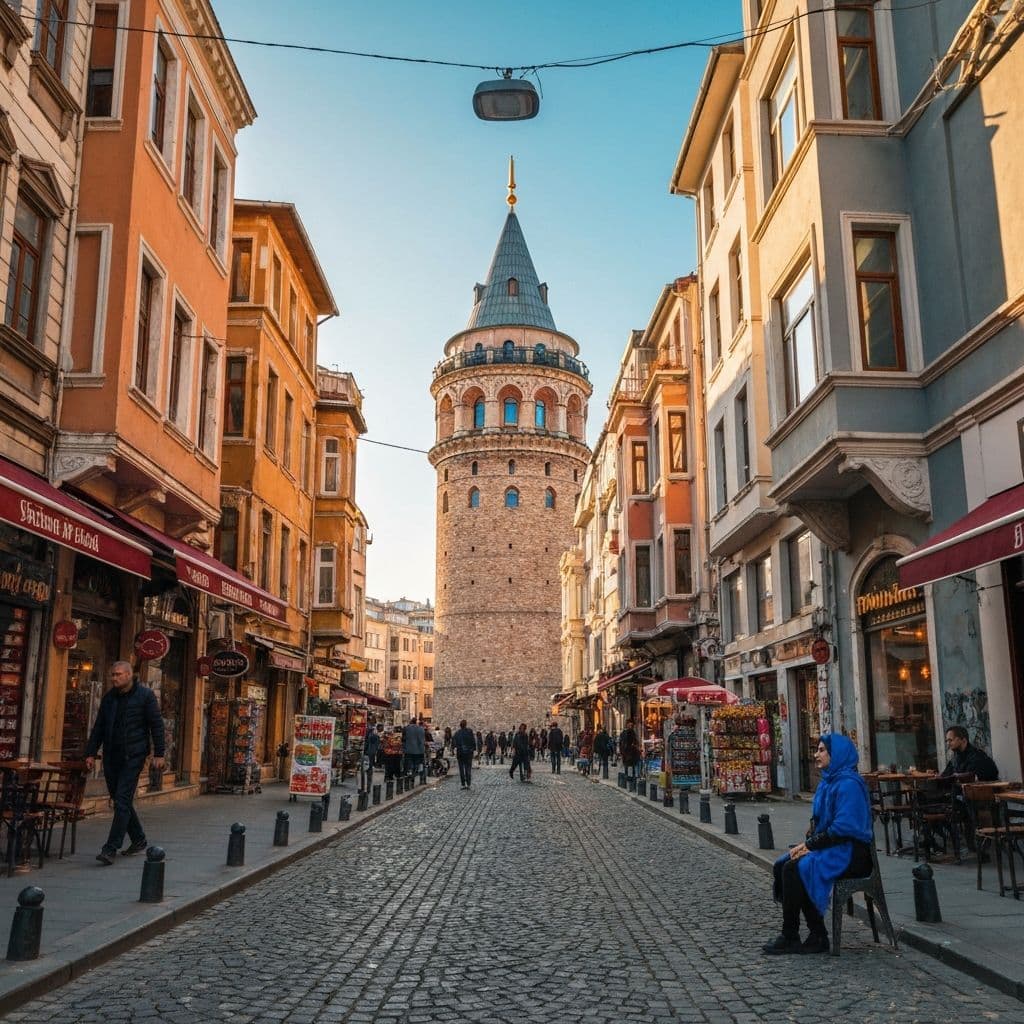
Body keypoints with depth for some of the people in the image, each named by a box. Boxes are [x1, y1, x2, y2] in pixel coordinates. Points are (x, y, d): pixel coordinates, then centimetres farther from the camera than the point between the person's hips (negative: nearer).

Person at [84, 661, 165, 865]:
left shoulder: (145, 695, -4)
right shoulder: (108, 697, 12)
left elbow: (156, 725, -5)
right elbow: (98, 727, 16)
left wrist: (158, 754, -9)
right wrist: (91, 753, 9)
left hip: (133, 756, -6)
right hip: (111, 756, 6)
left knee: (122, 801, -11)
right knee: (120, 800, 11)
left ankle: (111, 849, -11)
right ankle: (138, 839, 26)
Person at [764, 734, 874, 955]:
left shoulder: (849, 784, -16)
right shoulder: (828, 781, 15)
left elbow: (843, 828, -22)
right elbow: (819, 822, 19)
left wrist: (810, 845, -17)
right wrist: (807, 842, -1)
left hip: (849, 852, -10)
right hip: (830, 846, 10)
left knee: (794, 868, -23)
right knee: (781, 865, -7)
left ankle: (790, 938, -10)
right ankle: (817, 935, -4)